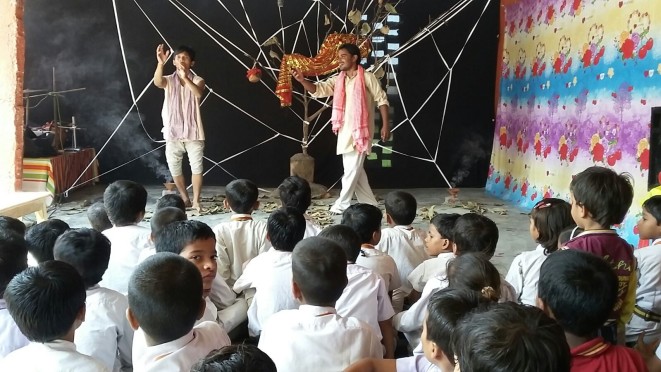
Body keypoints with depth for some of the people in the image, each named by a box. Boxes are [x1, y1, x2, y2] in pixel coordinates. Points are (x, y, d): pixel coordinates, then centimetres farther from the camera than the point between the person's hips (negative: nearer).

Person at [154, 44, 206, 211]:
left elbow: (199, 93, -23)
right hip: (173, 131, 2)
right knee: (174, 167, 7)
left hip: (193, 132, -2)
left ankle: (196, 201, 9)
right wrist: (160, 63, -39)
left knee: (196, 166, -1)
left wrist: (185, 78, -41)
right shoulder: (169, 80, 4)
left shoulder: (197, 80, 1)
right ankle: (185, 199, 22)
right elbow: (157, 82, -21)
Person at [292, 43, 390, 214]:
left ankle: (342, 204, 7)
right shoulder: (337, 80, 9)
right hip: (344, 132, 7)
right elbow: (318, 89, -1)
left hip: (360, 131, -7)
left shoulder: (367, 78, -7)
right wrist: (302, 80, -18)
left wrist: (385, 124, -10)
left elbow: (381, 99, -5)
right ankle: (369, 204, 23)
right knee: (355, 170, 12)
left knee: (352, 169, -3)